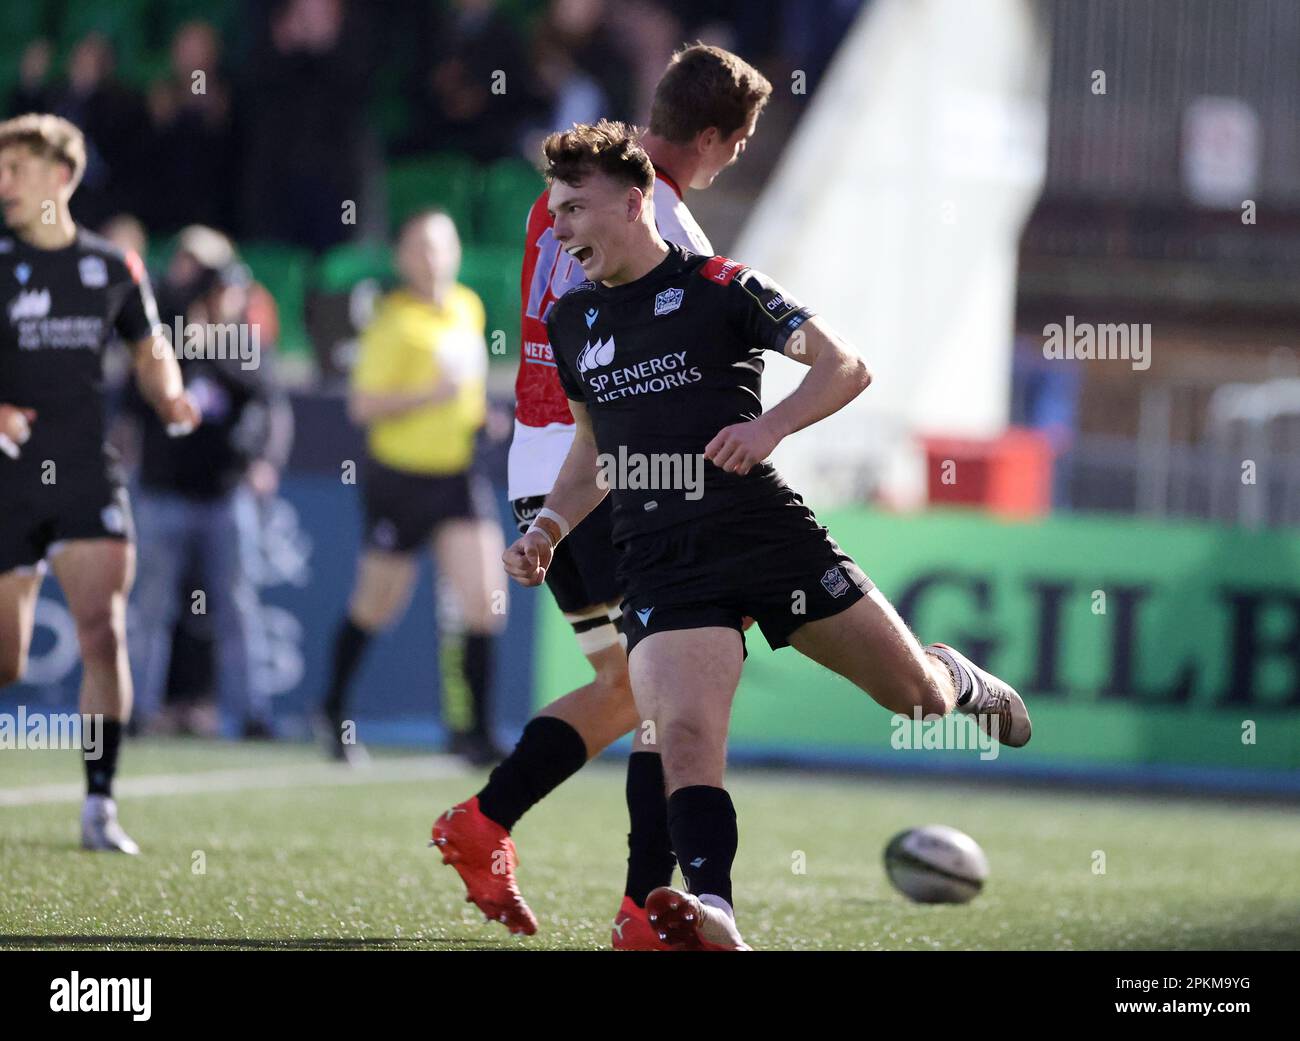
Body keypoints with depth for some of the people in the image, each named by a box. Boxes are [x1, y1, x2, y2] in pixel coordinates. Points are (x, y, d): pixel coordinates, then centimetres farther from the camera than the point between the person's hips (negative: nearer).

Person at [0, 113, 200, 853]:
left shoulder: (114, 268, 6)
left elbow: (150, 349, 20)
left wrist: (169, 396, 0)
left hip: (89, 479, 1)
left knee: (105, 633, -15)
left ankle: (100, 806, -7)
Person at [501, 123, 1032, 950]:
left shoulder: (717, 287, -3)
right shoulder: (570, 323, 14)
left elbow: (848, 368, -6)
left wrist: (771, 426, -23)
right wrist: (550, 526, 12)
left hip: (768, 532, -3)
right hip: (660, 564, 3)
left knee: (914, 693, 5)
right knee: (684, 736, -22)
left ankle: (961, 683, 42)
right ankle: (714, 918, -33)